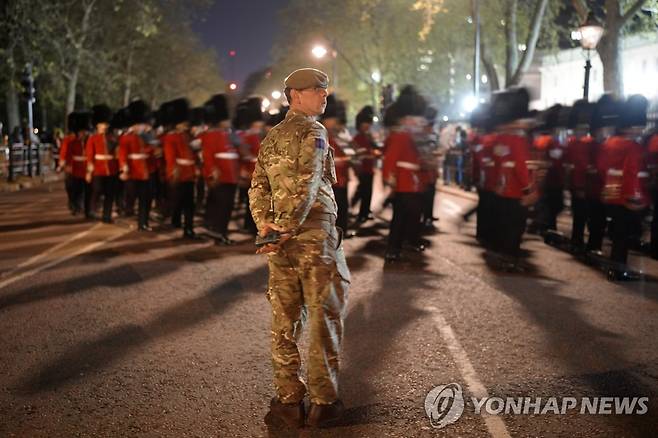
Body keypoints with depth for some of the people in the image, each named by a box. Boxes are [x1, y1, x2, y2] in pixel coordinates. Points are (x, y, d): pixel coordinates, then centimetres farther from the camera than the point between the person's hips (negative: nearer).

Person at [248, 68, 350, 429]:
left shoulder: (271, 137, 16)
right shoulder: (313, 131, -7)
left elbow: (257, 189, 11)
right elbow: (305, 185, -20)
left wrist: (266, 227, 1)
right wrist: (288, 229, -20)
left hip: (279, 239, 7)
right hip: (314, 237, -7)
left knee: (284, 321, 11)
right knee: (324, 320, 3)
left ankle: (288, 400, 19)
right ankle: (324, 402, 10)